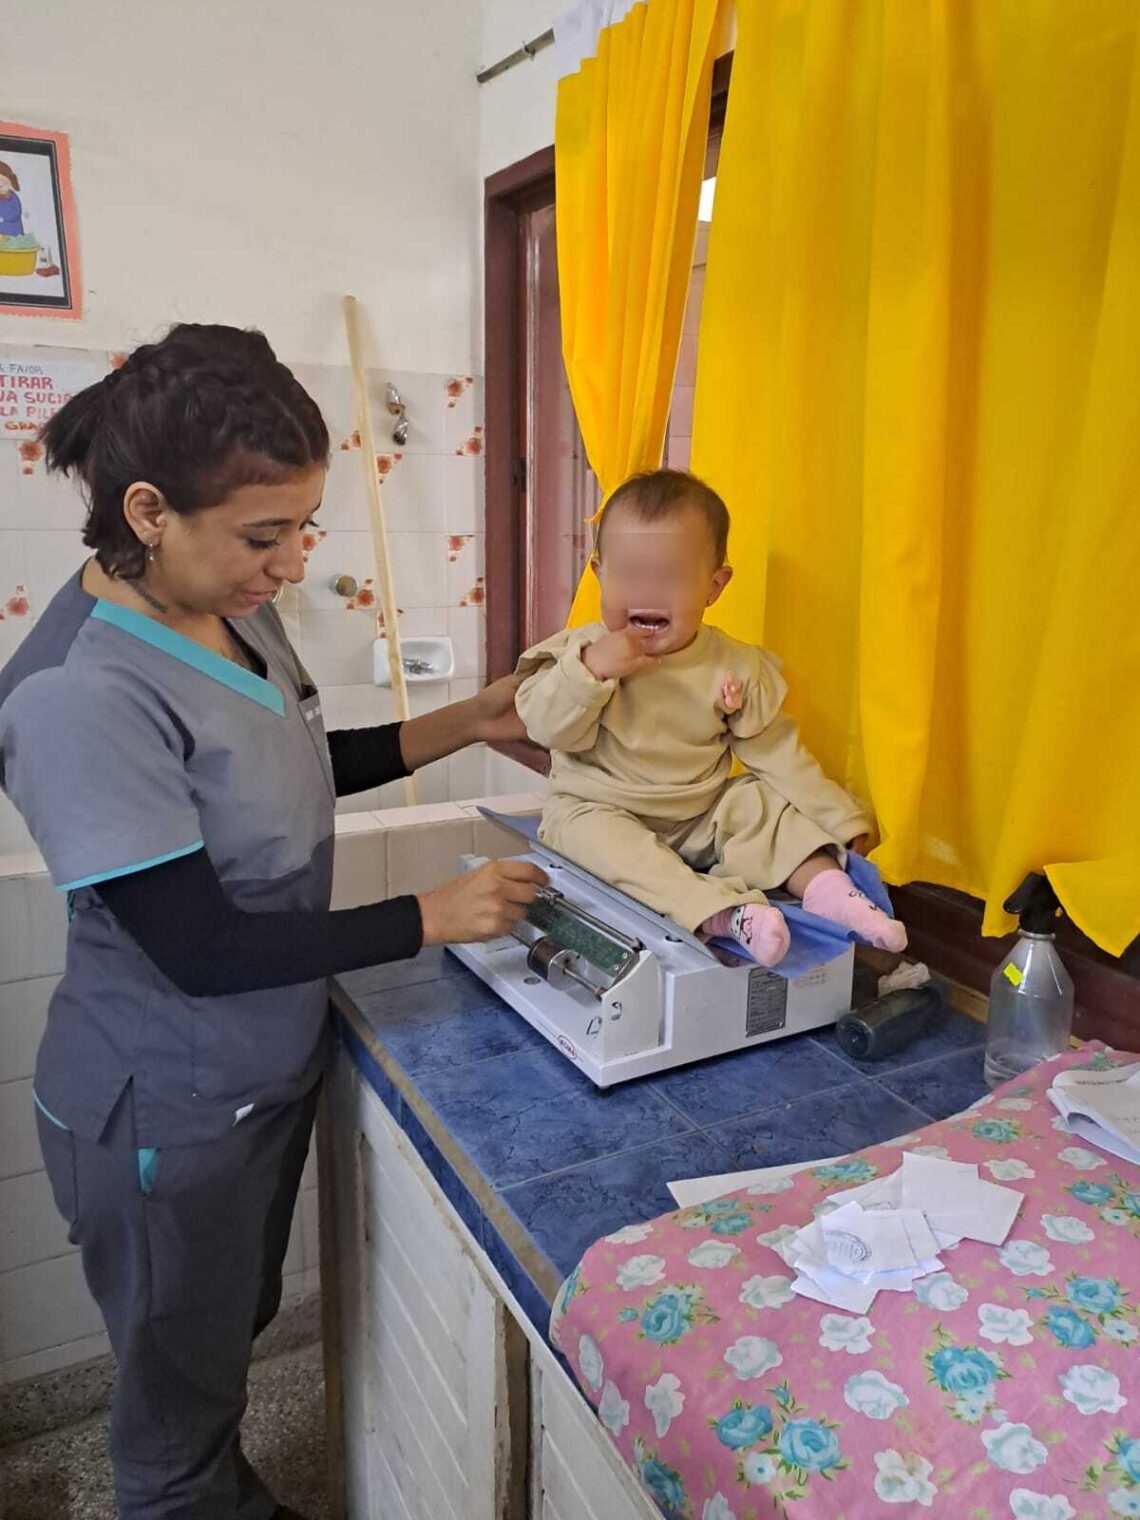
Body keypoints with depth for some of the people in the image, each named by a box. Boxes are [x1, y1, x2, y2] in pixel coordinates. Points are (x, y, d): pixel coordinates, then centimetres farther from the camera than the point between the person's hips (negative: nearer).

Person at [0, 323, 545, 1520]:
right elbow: (199, 949, -27)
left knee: (233, 1334, 32)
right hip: (167, 1119, -8)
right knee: (178, 1414, 19)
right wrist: (433, 917, -23)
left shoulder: (231, 611, -5)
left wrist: (465, 725, -1)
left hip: (268, 1069, 8)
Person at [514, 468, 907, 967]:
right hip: (598, 809, -2)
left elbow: (775, 751, 0)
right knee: (589, 831, -32)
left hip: (703, 817, 3)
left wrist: (840, 819, -4)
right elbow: (548, 729, -14)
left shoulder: (733, 668, -5)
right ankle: (720, 911, -42)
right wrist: (590, 670, -29)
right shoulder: (582, 650, -8)